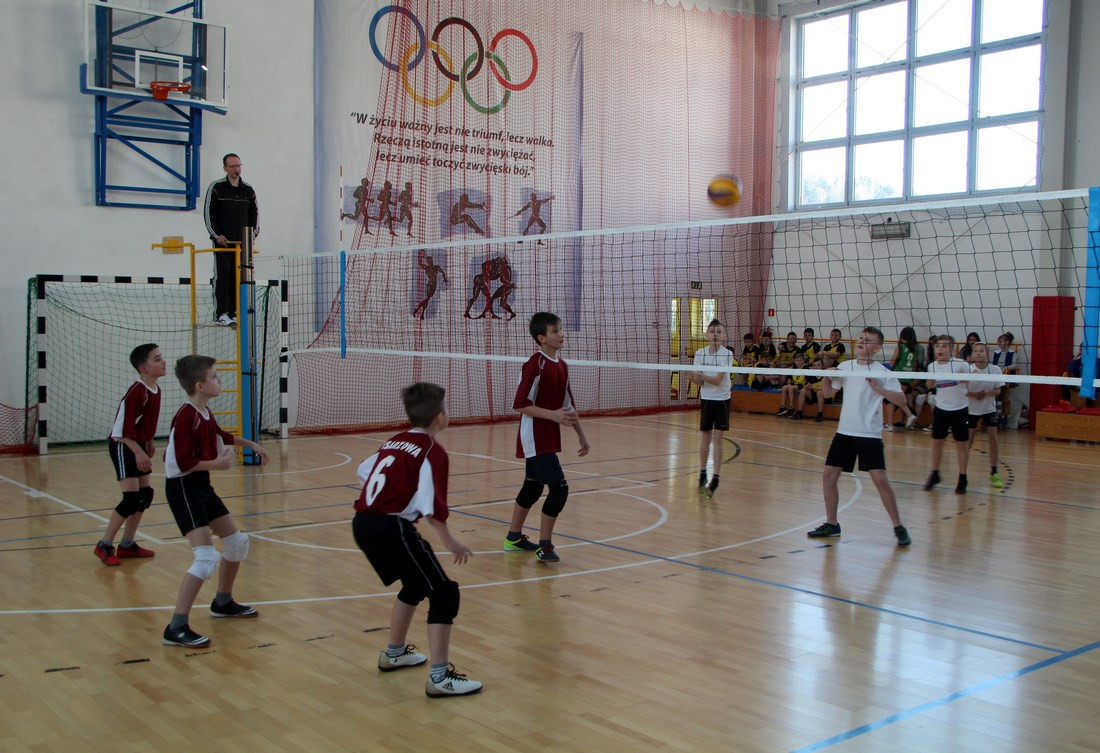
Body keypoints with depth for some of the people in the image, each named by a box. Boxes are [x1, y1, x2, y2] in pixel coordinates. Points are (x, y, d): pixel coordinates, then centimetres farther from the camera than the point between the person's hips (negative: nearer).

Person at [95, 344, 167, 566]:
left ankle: (127, 545, 20)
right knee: (132, 498, -13)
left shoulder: (155, 390, 4)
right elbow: (123, 428, -25)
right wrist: (139, 452, -27)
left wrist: (149, 444, 16)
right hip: (122, 446, -9)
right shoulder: (137, 391, -23)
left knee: (146, 494, 10)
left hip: (138, 445, 9)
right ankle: (104, 546, -1)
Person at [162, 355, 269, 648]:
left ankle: (223, 602, 37)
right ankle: (176, 628, -14)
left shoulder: (205, 413, 8)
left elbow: (219, 435, 30)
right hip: (183, 488, -10)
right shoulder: (186, 416, -21)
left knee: (237, 542, 18)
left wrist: (250, 444, 34)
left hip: (202, 485, 10)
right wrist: (217, 464, -17)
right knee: (206, 557, -19)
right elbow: (182, 462, -26)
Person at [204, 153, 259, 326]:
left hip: (242, 242, 4)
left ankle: (233, 313, 7)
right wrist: (217, 235, -9)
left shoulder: (248, 190, 12)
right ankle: (220, 313, -4)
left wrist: (253, 233, 4)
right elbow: (209, 213, -2)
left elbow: (254, 213, 17)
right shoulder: (216, 188, 0)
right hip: (222, 241, -4)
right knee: (222, 276, -6)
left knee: (238, 277, 2)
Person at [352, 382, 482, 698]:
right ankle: (439, 677, -8)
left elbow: (364, 471, 30)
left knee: (415, 585, 29)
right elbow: (431, 506, -15)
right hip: (392, 527, -9)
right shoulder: (433, 451, -7)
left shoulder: (393, 441, 15)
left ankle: (394, 653, 43)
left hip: (362, 523, 9)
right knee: (444, 594, -2)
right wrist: (450, 542, -5)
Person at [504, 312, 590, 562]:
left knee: (533, 487, 18)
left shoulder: (562, 366, 8)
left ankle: (514, 537, 32)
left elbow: (568, 405, 17)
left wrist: (581, 434, 17)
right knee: (559, 488, -13)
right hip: (535, 439, -9)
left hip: (549, 439, 9)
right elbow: (520, 404, -19)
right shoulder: (535, 365, -17)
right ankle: (544, 545, -2)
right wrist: (553, 415, -26)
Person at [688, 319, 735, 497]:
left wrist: (699, 375, -29)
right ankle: (702, 475, 22)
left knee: (717, 439, -5)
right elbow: (698, 381, -5)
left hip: (722, 400, -2)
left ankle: (715, 479, -3)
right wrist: (696, 378, -26)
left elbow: (718, 380, -19)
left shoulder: (727, 354, -11)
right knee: (706, 437, 10)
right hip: (706, 399, 2)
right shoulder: (700, 353, -2)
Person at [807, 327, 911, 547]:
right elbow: (827, 392, 18)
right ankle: (831, 524, 19)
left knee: (880, 480, -12)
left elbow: (901, 400, -14)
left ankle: (898, 527, 3)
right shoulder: (845, 367, 7)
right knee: (829, 476, 4)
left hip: (870, 435, -5)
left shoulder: (882, 372, -7)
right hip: (844, 432, 5)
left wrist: (878, 388, -25)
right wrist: (827, 377, -2)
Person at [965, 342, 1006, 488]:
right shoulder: (968, 370, -15)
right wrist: (974, 394, -27)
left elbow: (998, 389, -4)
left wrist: (988, 393, -24)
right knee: (968, 439, 5)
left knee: (993, 438, -4)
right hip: (971, 409, -1)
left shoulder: (995, 370, -11)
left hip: (989, 408, 1)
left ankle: (994, 473, 5)